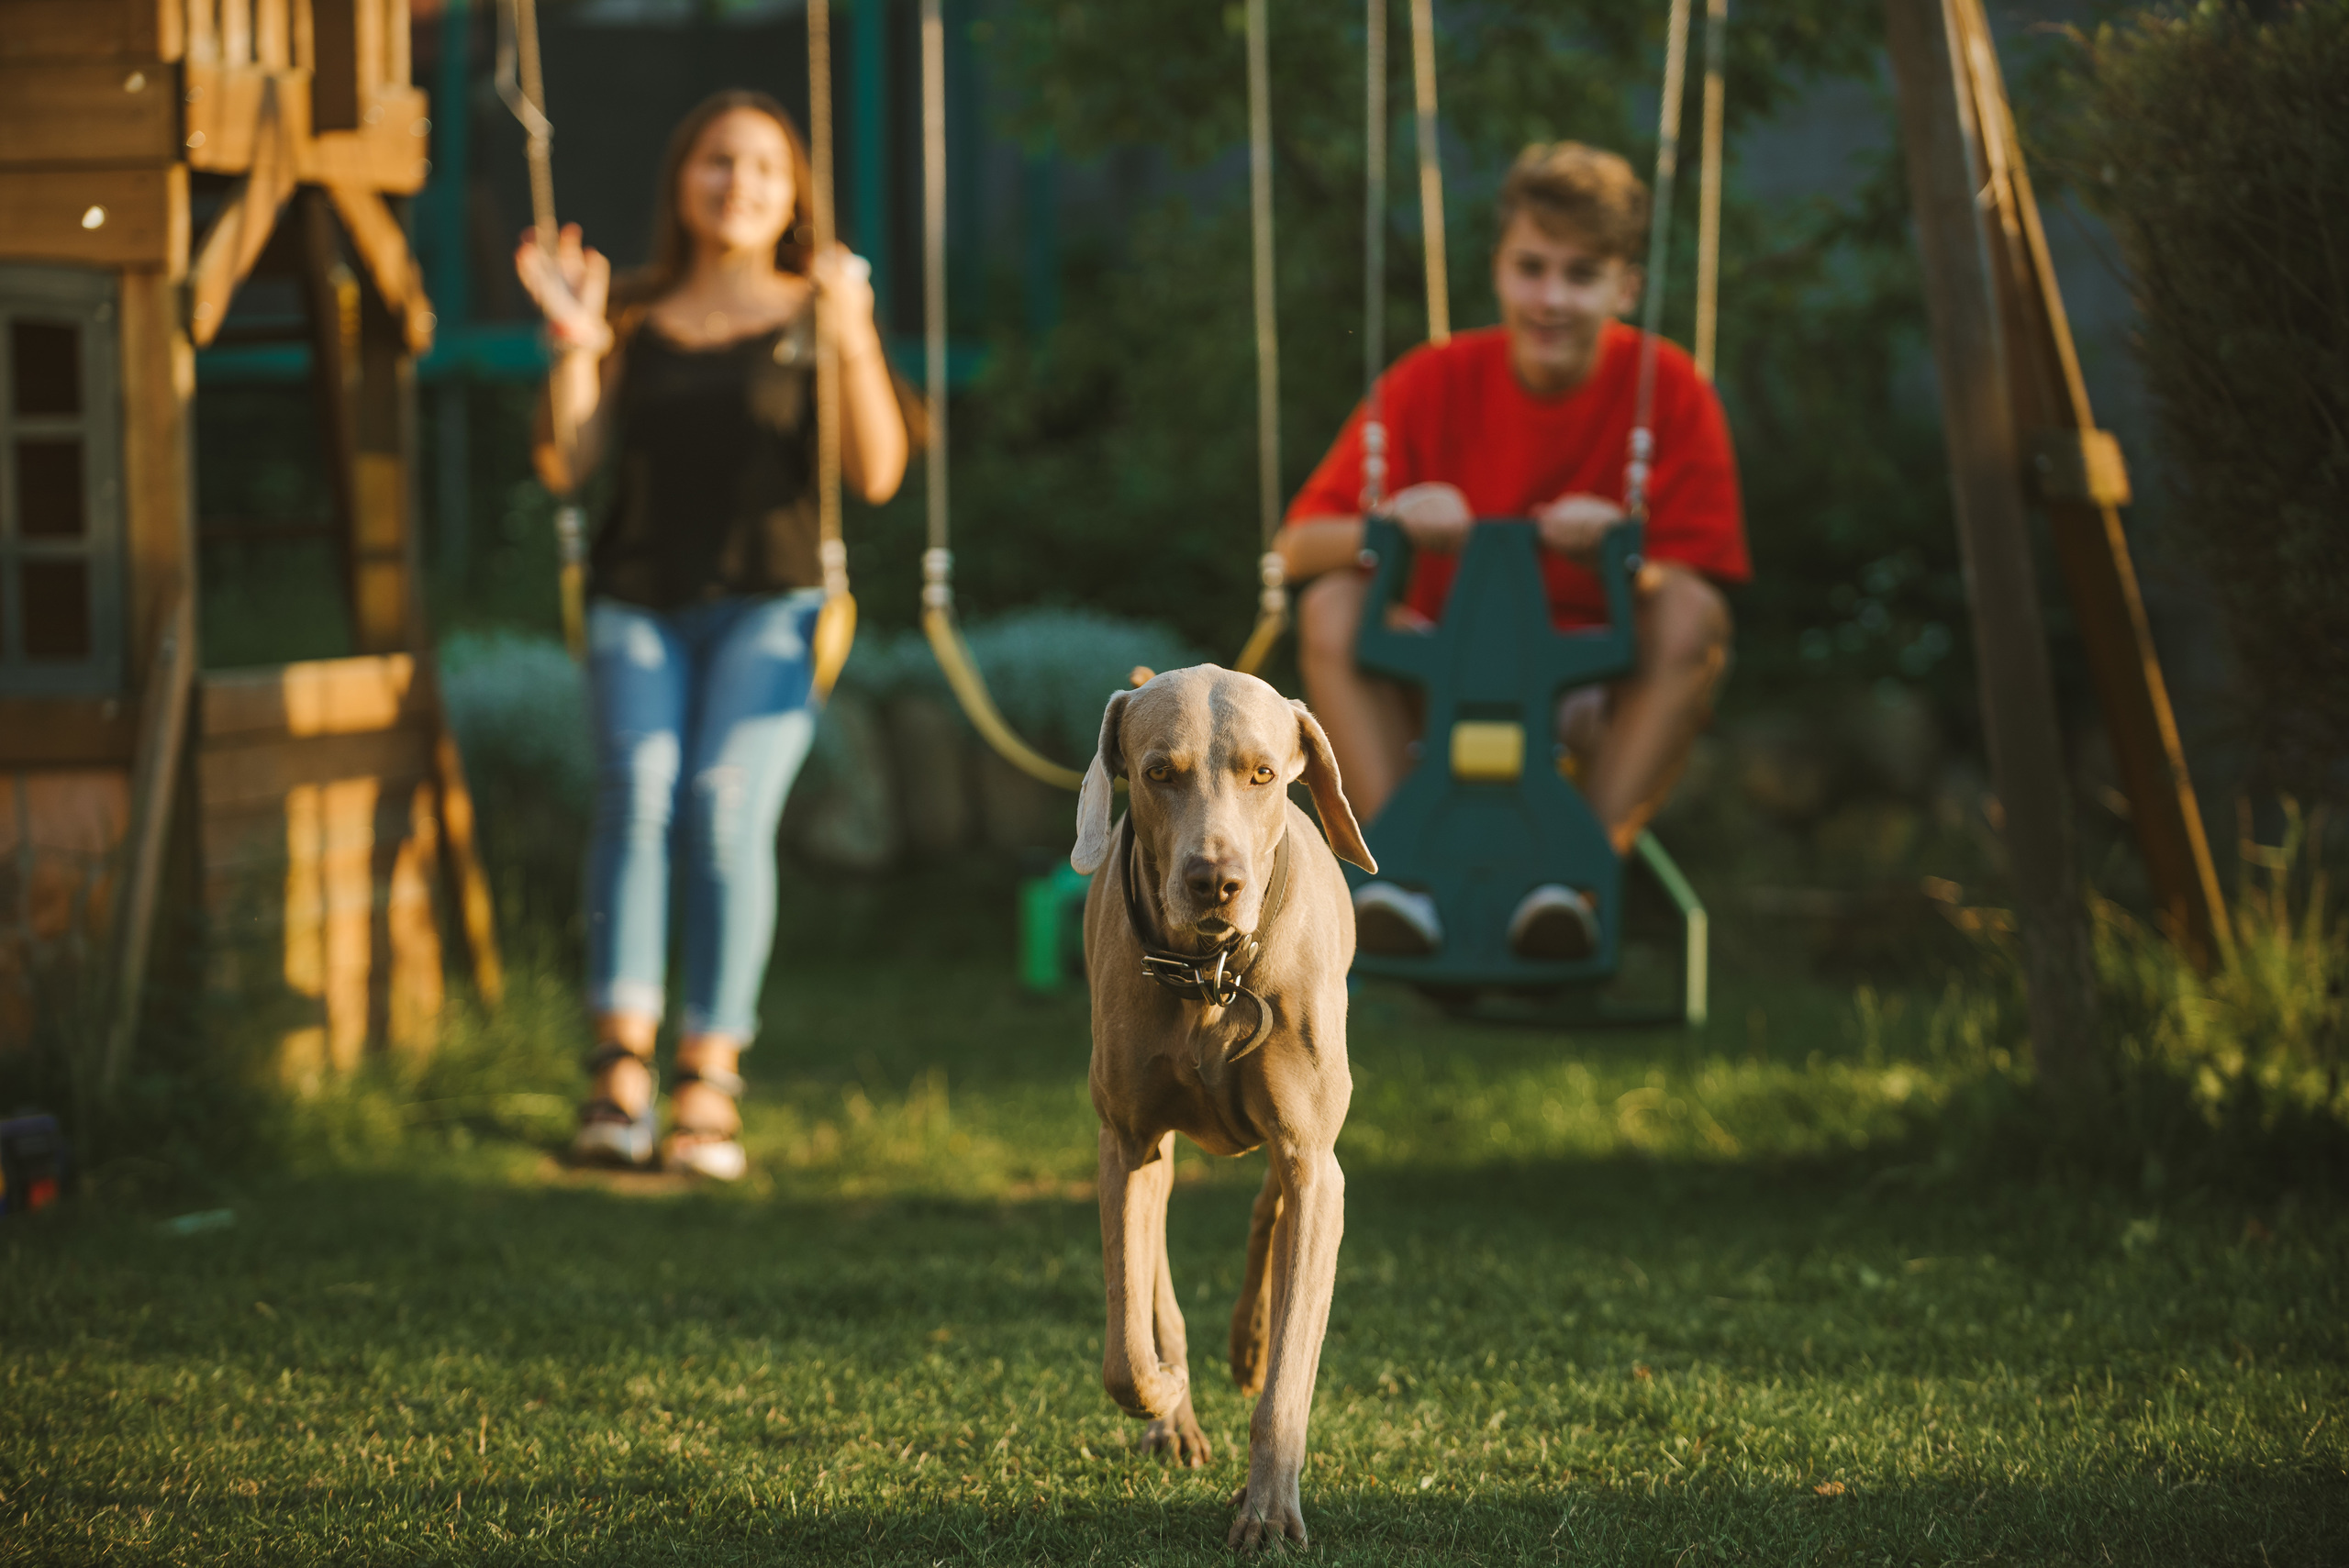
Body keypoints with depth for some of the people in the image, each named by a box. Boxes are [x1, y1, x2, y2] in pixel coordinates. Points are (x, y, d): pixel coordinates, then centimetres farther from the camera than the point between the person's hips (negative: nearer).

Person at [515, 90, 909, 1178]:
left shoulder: (812, 316, 6)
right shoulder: (634, 320, 13)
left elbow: (877, 475, -6)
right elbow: (568, 466, 6)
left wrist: (853, 341, -18)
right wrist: (574, 345, -7)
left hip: (768, 604, -2)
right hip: (638, 603, 2)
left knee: (727, 806, -24)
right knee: (636, 784, -24)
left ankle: (710, 1084, -25)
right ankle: (621, 1065, -31)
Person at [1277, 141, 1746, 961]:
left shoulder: (1669, 391, -7)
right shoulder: (1436, 382, -4)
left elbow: (1688, 596, -10)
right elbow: (1298, 546, -7)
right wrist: (1389, 526, -29)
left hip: (1596, 692, -1)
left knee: (1693, 615, -29)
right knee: (1331, 606, -24)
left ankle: (1582, 872, -36)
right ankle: (1400, 866, -33)